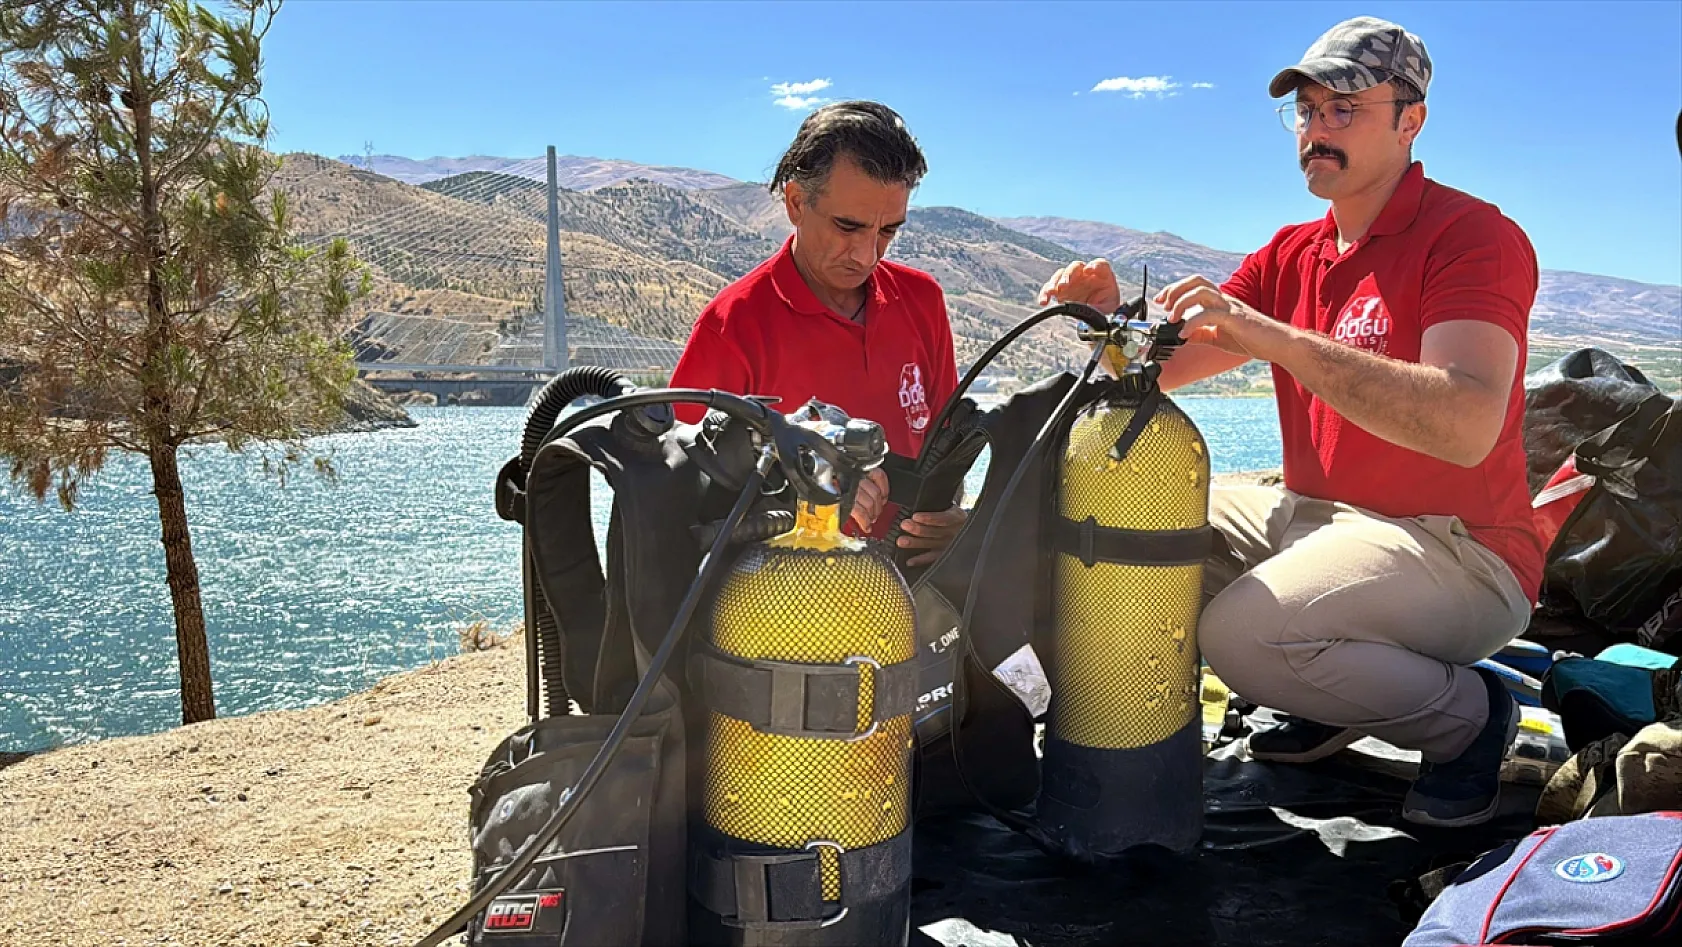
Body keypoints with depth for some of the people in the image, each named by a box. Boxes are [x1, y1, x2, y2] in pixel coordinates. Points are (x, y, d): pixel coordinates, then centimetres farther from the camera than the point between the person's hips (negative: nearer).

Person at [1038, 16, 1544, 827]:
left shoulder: (1476, 237, -13)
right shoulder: (1289, 255, 10)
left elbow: (1468, 427, -30)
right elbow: (1164, 365, 5)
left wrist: (1273, 338, -36)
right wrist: (1112, 320, -19)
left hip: (1457, 549, -8)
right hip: (1314, 515, 8)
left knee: (1241, 633, -29)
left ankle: (1465, 713, 0)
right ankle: (1334, 697, 12)